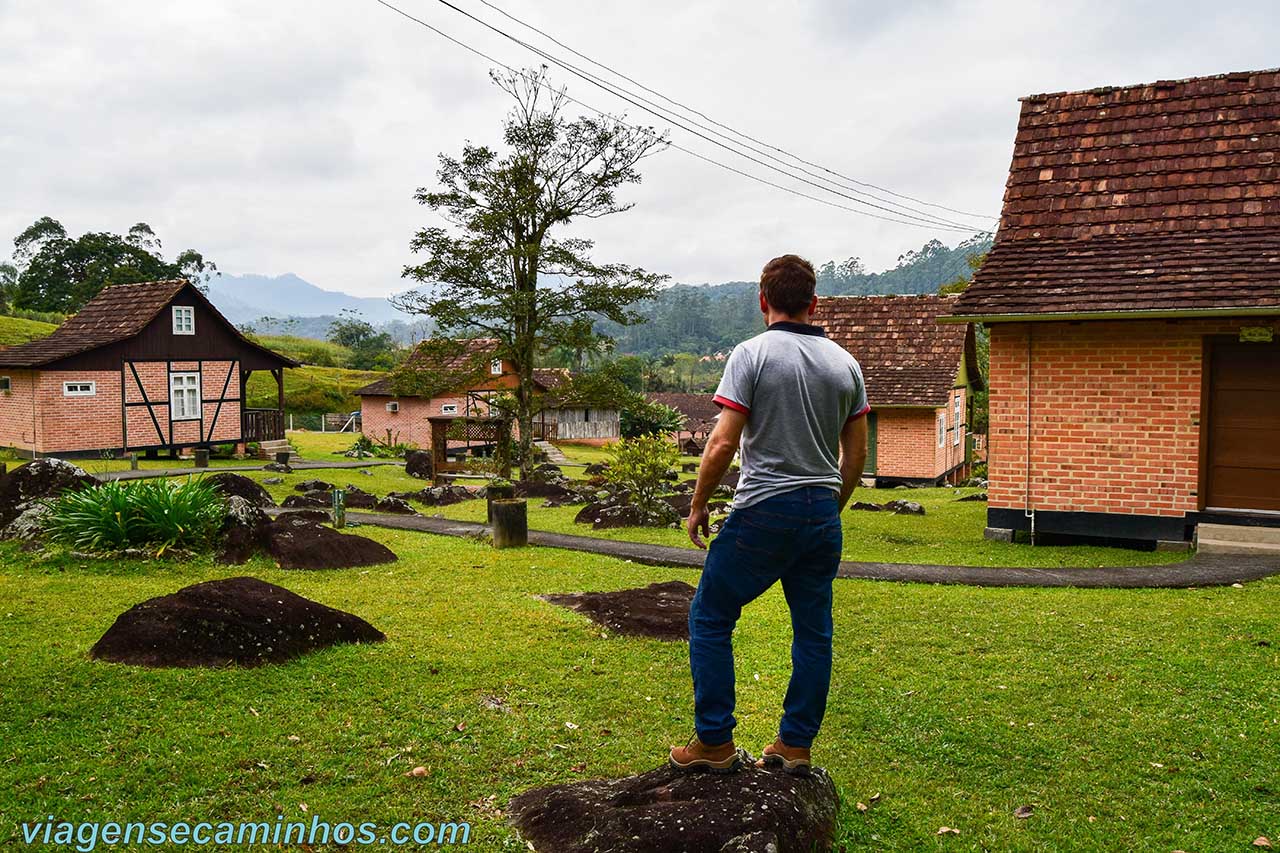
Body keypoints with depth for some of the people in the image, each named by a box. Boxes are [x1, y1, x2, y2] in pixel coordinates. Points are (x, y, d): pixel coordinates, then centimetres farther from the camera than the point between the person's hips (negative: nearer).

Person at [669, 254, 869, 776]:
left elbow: (723, 444, -14)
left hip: (764, 512, -5)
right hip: (823, 513, 6)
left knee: (710, 619, 8)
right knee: (813, 631, 13)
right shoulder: (844, 362, 8)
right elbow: (856, 453, 12)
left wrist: (698, 505, -1)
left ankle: (714, 742, 10)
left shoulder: (751, 354, -9)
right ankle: (796, 745, 20)